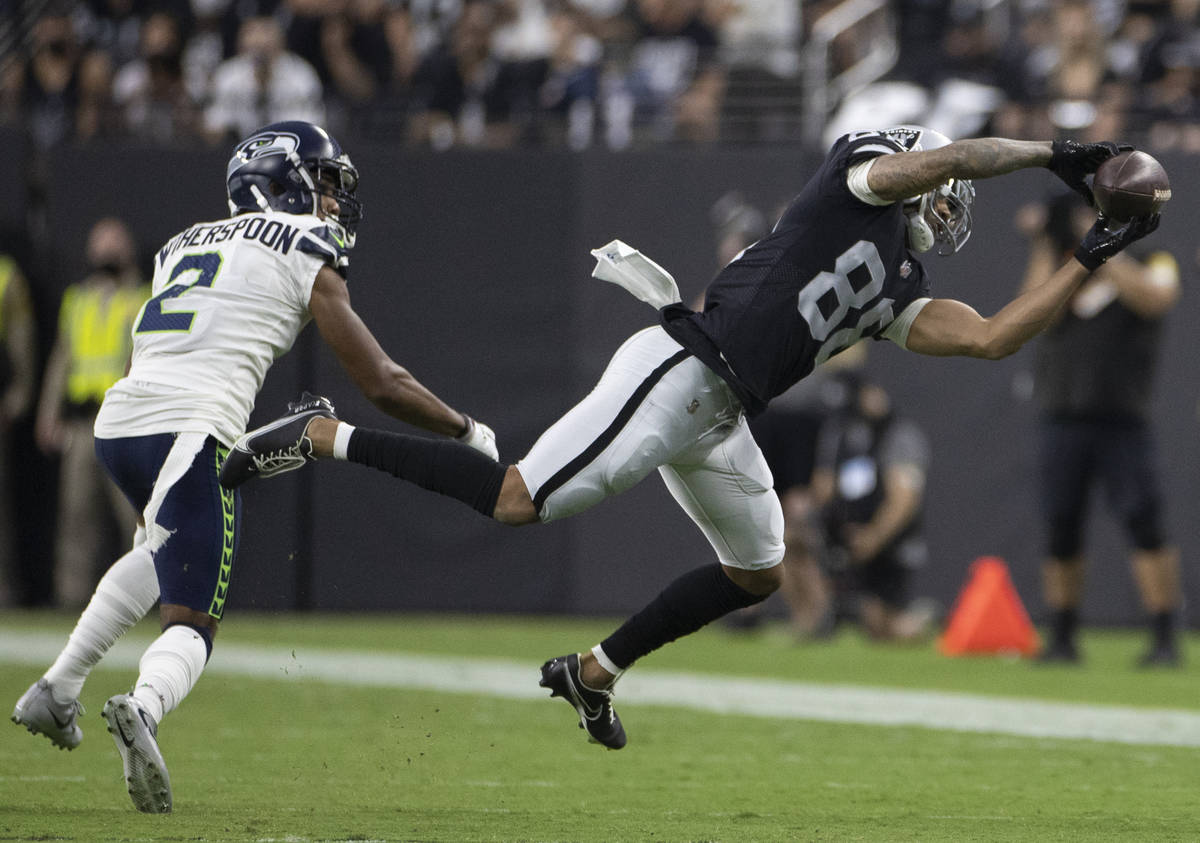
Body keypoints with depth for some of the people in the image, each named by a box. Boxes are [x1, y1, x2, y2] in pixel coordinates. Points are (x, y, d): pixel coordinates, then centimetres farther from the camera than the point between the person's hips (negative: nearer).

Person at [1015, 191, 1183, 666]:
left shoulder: (1152, 265, 10)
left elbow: (1154, 298, -13)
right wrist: (1045, 247, -2)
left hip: (1123, 422, -3)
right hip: (1063, 424, 3)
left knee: (1144, 526, -13)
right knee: (1060, 534, 3)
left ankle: (1164, 639, -11)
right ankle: (1062, 639, 14)